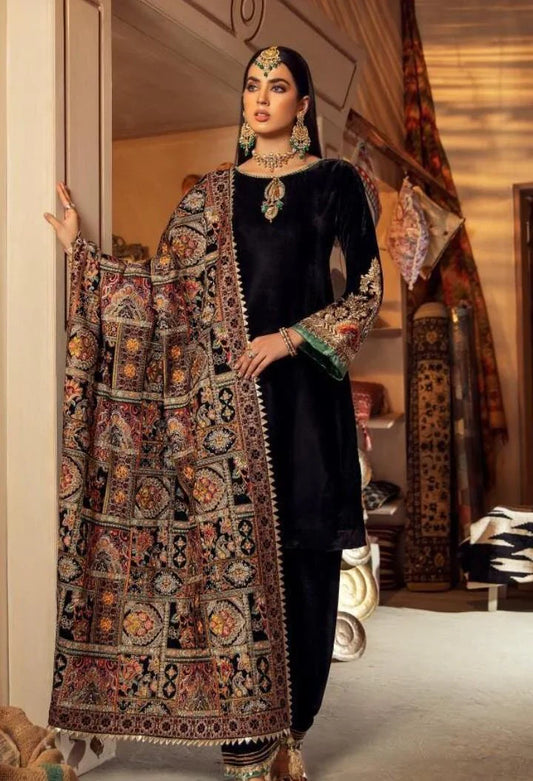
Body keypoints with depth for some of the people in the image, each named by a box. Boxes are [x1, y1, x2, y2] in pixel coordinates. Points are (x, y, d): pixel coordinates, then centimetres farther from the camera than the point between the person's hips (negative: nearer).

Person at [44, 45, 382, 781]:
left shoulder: (334, 180, 4)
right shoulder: (215, 191, 11)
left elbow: (368, 288, 0)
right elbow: (163, 282, 7)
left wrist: (293, 338, -10)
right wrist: (80, 246, 1)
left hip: (304, 384, -1)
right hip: (231, 391, 2)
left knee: (303, 551, 2)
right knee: (235, 546, 0)